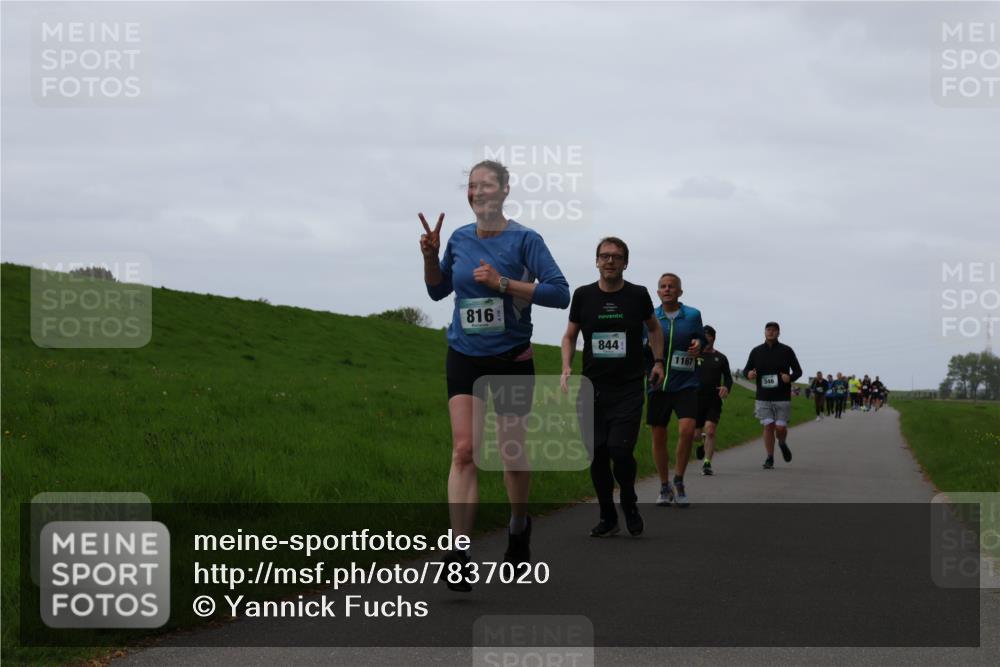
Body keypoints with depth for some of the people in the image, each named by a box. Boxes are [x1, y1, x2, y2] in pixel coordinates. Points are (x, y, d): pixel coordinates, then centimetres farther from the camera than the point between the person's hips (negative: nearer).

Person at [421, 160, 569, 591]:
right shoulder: (459, 240, 5)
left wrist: (503, 283, -21)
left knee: (512, 453, 7)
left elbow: (559, 293, -14)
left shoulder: (524, 240, -8)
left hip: (511, 360, -2)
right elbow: (438, 291, 18)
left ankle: (519, 528, 37)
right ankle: (458, 553, -18)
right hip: (464, 357, 2)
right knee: (463, 450, -12)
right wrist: (430, 256, 0)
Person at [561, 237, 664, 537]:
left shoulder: (638, 295, 2)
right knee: (597, 454, 1)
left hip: (629, 389, -2)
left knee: (620, 450, -14)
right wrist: (566, 368, -2)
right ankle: (607, 517, 16)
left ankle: (629, 504, 13)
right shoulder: (583, 295, 4)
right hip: (592, 388, 2)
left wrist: (658, 361, 10)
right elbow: (570, 336, 14)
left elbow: (654, 328, 21)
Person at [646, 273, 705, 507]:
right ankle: (665, 487, 22)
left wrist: (698, 346, -8)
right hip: (658, 384, 1)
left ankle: (679, 482, 1)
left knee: (687, 430, -18)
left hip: (685, 384, -1)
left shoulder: (693, 315, 2)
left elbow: (701, 339, 16)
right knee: (658, 437, 5)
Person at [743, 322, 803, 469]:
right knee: (768, 426, -5)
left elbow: (798, 371, 6)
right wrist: (749, 374, -13)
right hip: (763, 398, 1)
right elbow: (746, 369, 12)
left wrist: (790, 377, -17)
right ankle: (770, 458, 5)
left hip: (782, 398, -1)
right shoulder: (756, 351, 6)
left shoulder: (786, 351, 2)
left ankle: (783, 444, 32)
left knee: (780, 428, -3)